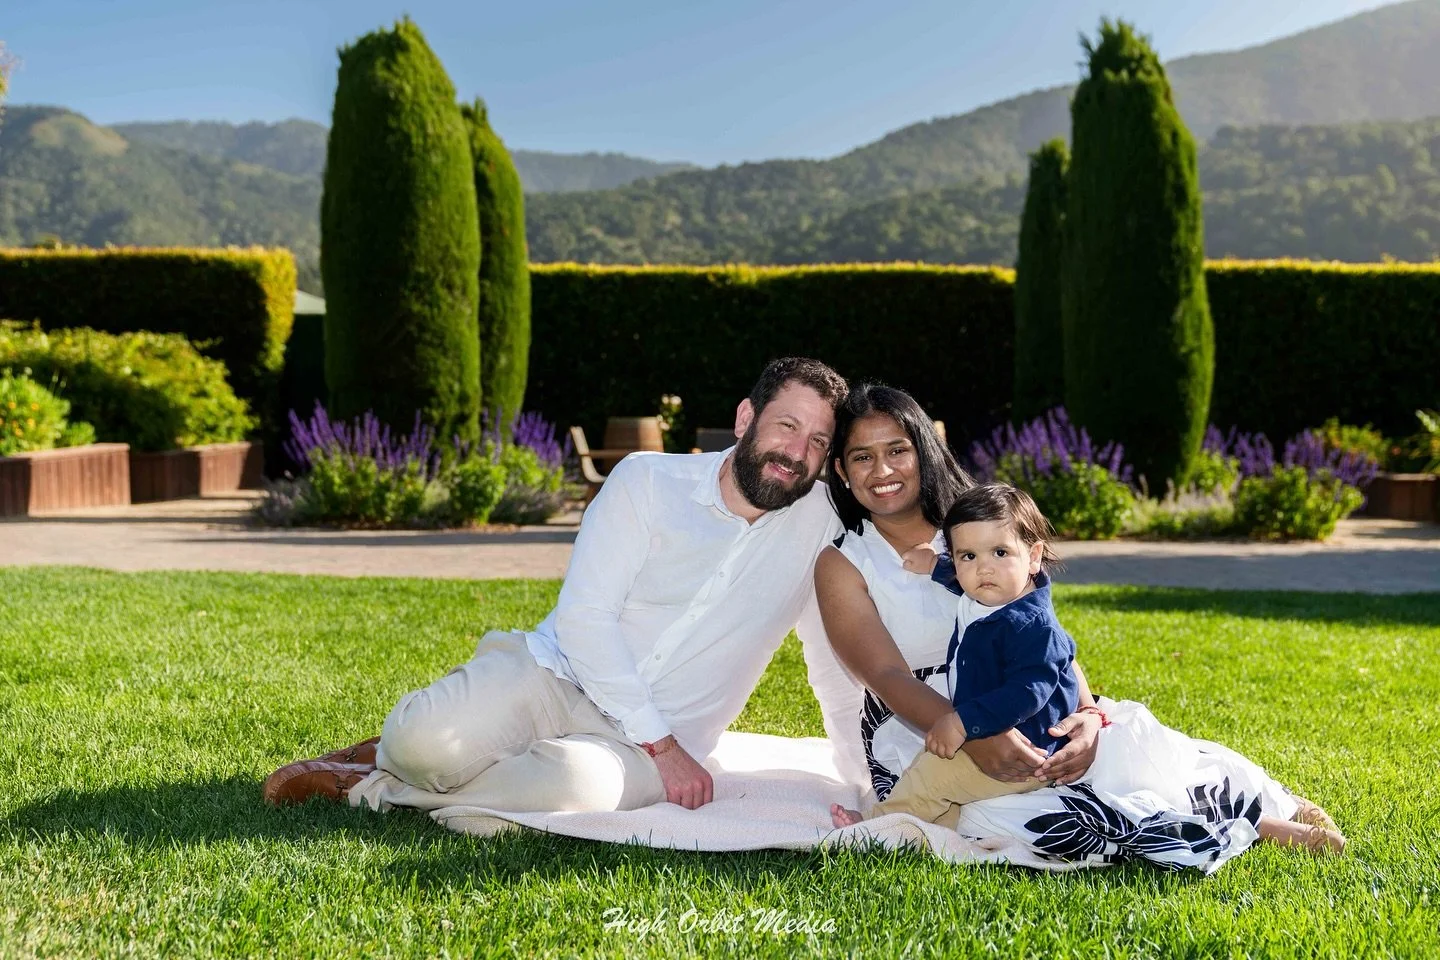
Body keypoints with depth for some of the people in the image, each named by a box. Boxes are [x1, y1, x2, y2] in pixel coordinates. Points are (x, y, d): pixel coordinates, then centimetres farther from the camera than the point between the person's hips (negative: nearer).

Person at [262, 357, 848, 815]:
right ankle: (399, 748, 6)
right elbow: (583, 617, -9)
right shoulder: (647, 480, -1)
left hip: (637, 752, 1)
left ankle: (373, 789, -13)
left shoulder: (821, 524, 6)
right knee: (428, 742, -34)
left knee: (577, 783, -37)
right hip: (558, 677, -1)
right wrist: (663, 744, -15)